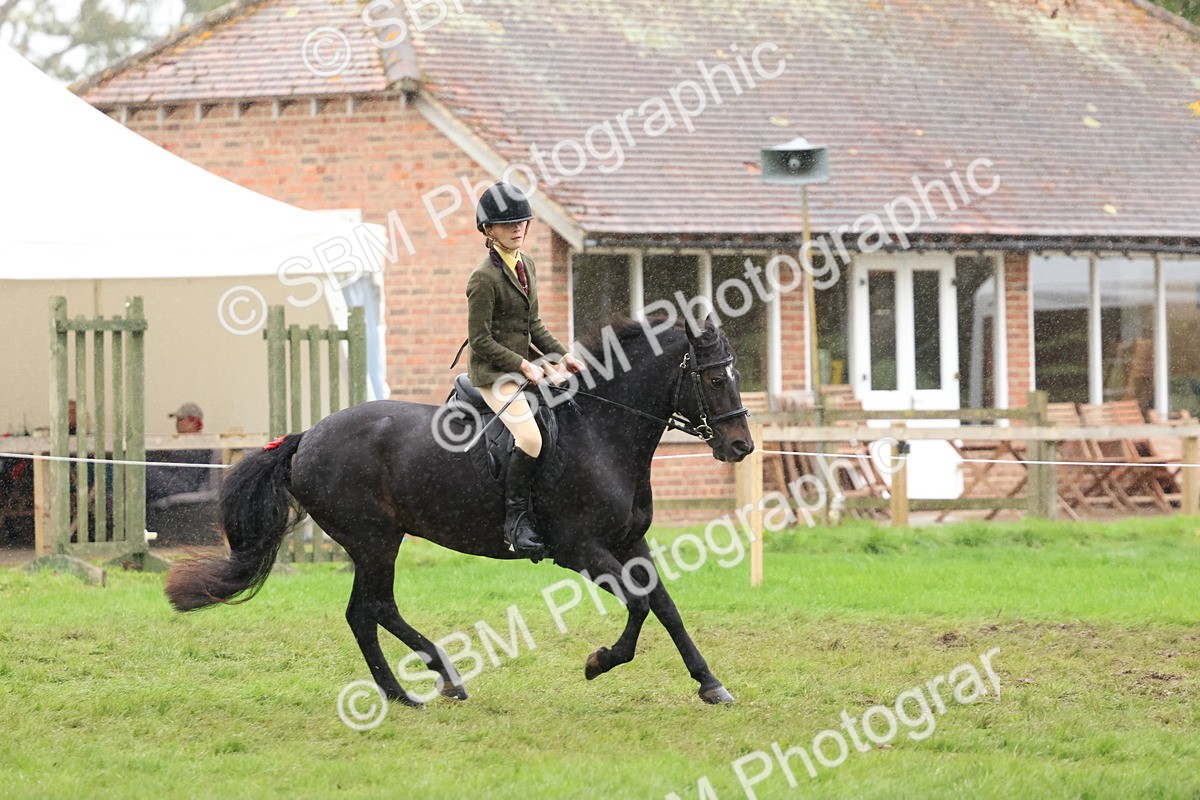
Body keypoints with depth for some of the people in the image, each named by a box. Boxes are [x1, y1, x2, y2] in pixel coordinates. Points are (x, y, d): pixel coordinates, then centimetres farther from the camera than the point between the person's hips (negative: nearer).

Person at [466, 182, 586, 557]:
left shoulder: (526, 265, 10)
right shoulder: (485, 278, -16)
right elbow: (481, 340, -16)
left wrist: (562, 356, 5)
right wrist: (522, 366, -19)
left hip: (525, 365, 9)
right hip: (493, 371, -9)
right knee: (530, 438, -28)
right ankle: (516, 521, -18)